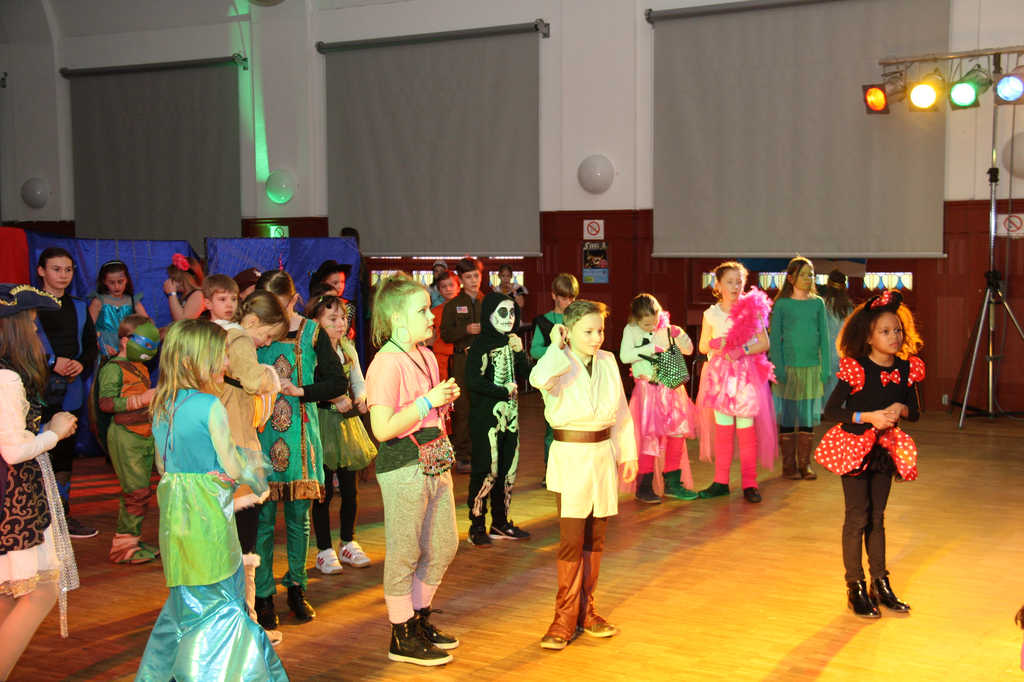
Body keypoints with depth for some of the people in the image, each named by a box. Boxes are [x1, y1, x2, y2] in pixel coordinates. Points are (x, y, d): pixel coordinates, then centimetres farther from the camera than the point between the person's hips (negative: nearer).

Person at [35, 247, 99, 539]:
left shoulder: (78, 307, 16)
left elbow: (92, 346, 16)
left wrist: (81, 365, -4)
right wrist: (53, 362, -14)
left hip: (70, 391, 5)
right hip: (39, 390, -5)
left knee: (65, 452, 10)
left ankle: (63, 515, 18)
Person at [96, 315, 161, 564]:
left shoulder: (141, 367, 17)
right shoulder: (113, 368, -11)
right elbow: (106, 403, -22)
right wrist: (142, 399, -24)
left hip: (145, 435, 9)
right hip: (124, 435, -9)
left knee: (142, 491, 12)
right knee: (137, 491, -11)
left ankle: (134, 540, 21)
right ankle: (123, 545, -2)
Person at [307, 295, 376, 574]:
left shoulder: (348, 347, 9)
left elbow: (359, 382, 17)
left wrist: (360, 399, -3)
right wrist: (336, 398, -24)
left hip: (347, 420, 6)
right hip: (321, 422, -6)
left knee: (350, 489, 10)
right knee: (324, 490, -1)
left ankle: (348, 543, 26)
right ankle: (324, 550, 11)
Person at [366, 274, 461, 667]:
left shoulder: (426, 356, 12)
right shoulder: (387, 363, -17)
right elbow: (383, 428, -24)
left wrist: (446, 399, 5)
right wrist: (429, 401, -19)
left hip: (435, 461, 9)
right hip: (403, 466, -9)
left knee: (444, 545, 15)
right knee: (404, 552, 2)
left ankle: (419, 619, 32)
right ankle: (402, 636, 16)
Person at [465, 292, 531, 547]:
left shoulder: (511, 342, 12)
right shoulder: (481, 345, -10)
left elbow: (525, 375, 10)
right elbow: (472, 382, -17)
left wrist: (520, 352, -6)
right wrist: (504, 391, -11)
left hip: (509, 415, 7)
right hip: (486, 414, -7)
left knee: (508, 469, 10)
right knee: (486, 470, -6)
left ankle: (500, 523, 21)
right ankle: (477, 527, 3)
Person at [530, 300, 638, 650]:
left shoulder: (608, 361, 6)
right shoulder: (560, 364, -10)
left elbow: (622, 413, 15)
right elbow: (541, 378, -36)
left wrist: (628, 453, 14)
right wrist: (557, 346, -21)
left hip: (603, 455, 5)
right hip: (570, 455, -5)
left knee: (595, 537, 11)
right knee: (572, 539, -6)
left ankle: (586, 612, 23)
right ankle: (564, 618, 4)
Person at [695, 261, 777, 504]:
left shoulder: (752, 309, 1)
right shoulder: (711, 314, 6)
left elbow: (764, 343, 1)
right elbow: (702, 347, 13)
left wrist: (743, 350, -14)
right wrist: (715, 344, -8)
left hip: (747, 373, -1)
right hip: (720, 373, 1)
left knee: (747, 429, -2)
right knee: (722, 428, 1)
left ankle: (749, 484, 4)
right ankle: (721, 481, 9)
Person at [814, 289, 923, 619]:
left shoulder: (907, 369, -2)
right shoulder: (855, 369, -17)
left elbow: (914, 412, 7)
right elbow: (830, 410, -16)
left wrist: (899, 408, -16)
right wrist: (868, 416, -25)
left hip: (885, 448, 5)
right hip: (854, 447, -5)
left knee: (877, 518, 13)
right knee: (857, 518, 0)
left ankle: (880, 585, 23)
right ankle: (855, 588, 11)